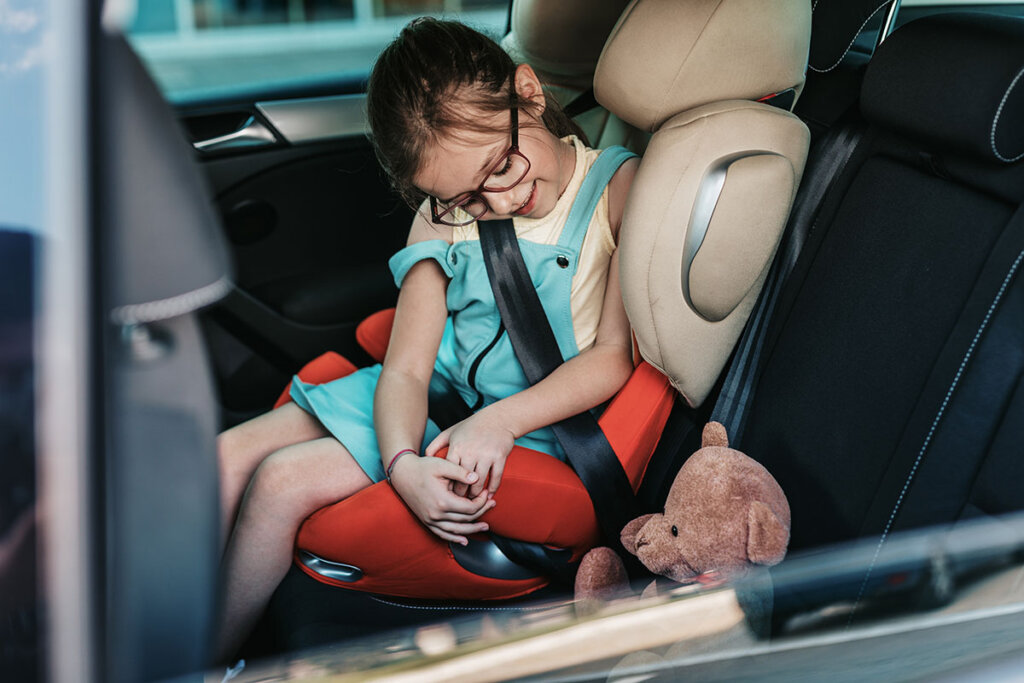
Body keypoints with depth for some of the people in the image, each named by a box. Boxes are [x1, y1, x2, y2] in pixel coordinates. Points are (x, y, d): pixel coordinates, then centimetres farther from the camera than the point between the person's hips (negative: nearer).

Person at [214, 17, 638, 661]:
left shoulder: (622, 187, -13)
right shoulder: (445, 216, 0)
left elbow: (615, 355, -14)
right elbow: (405, 370, -5)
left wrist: (499, 423, -27)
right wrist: (403, 466, -25)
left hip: (533, 424, -6)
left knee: (283, 481, -16)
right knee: (229, 456, -4)